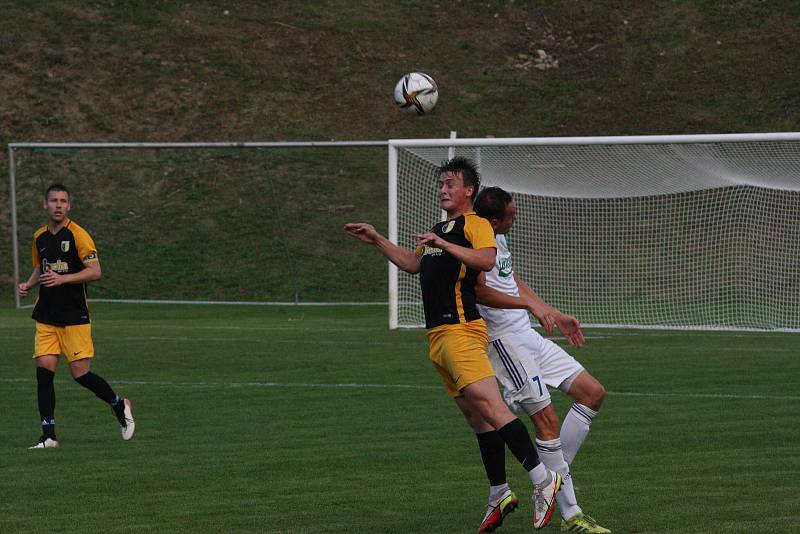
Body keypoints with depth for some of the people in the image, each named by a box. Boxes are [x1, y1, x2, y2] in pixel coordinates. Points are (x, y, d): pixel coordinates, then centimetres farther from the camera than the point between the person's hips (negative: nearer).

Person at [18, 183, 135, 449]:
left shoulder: (78, 235, -9)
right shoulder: (40, 237, 10)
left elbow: (95, 271, -14)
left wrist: (62, 278, -23)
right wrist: (28, 285, 6)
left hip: (75, 317, -5)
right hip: (46, 317, 5)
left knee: (80, 373, -5)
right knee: (44, 369, -7)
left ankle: (119, 405, 22)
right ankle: (48, 436, -3)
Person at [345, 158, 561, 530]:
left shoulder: (475, 224, -3)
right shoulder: (439, 229, 26)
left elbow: (486, 260, -22)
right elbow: (412, 263, 39)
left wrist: (444, 245, -26)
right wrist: (376, 241, 36)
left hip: (461, 329, -9)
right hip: (438, 334, 9)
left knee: (487, 404, -21)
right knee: (475, 416, 9)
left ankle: (542, 479, -23)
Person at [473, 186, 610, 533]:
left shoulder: (498, 238, 16)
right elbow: (479, 291, -28)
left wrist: (556, 316, 28)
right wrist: (531, 305, -31)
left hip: (528, 336, 11)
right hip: (504, 339, -11)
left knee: (593, 392, 7)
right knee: (547, 420, -12)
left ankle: (555, 472, 8)